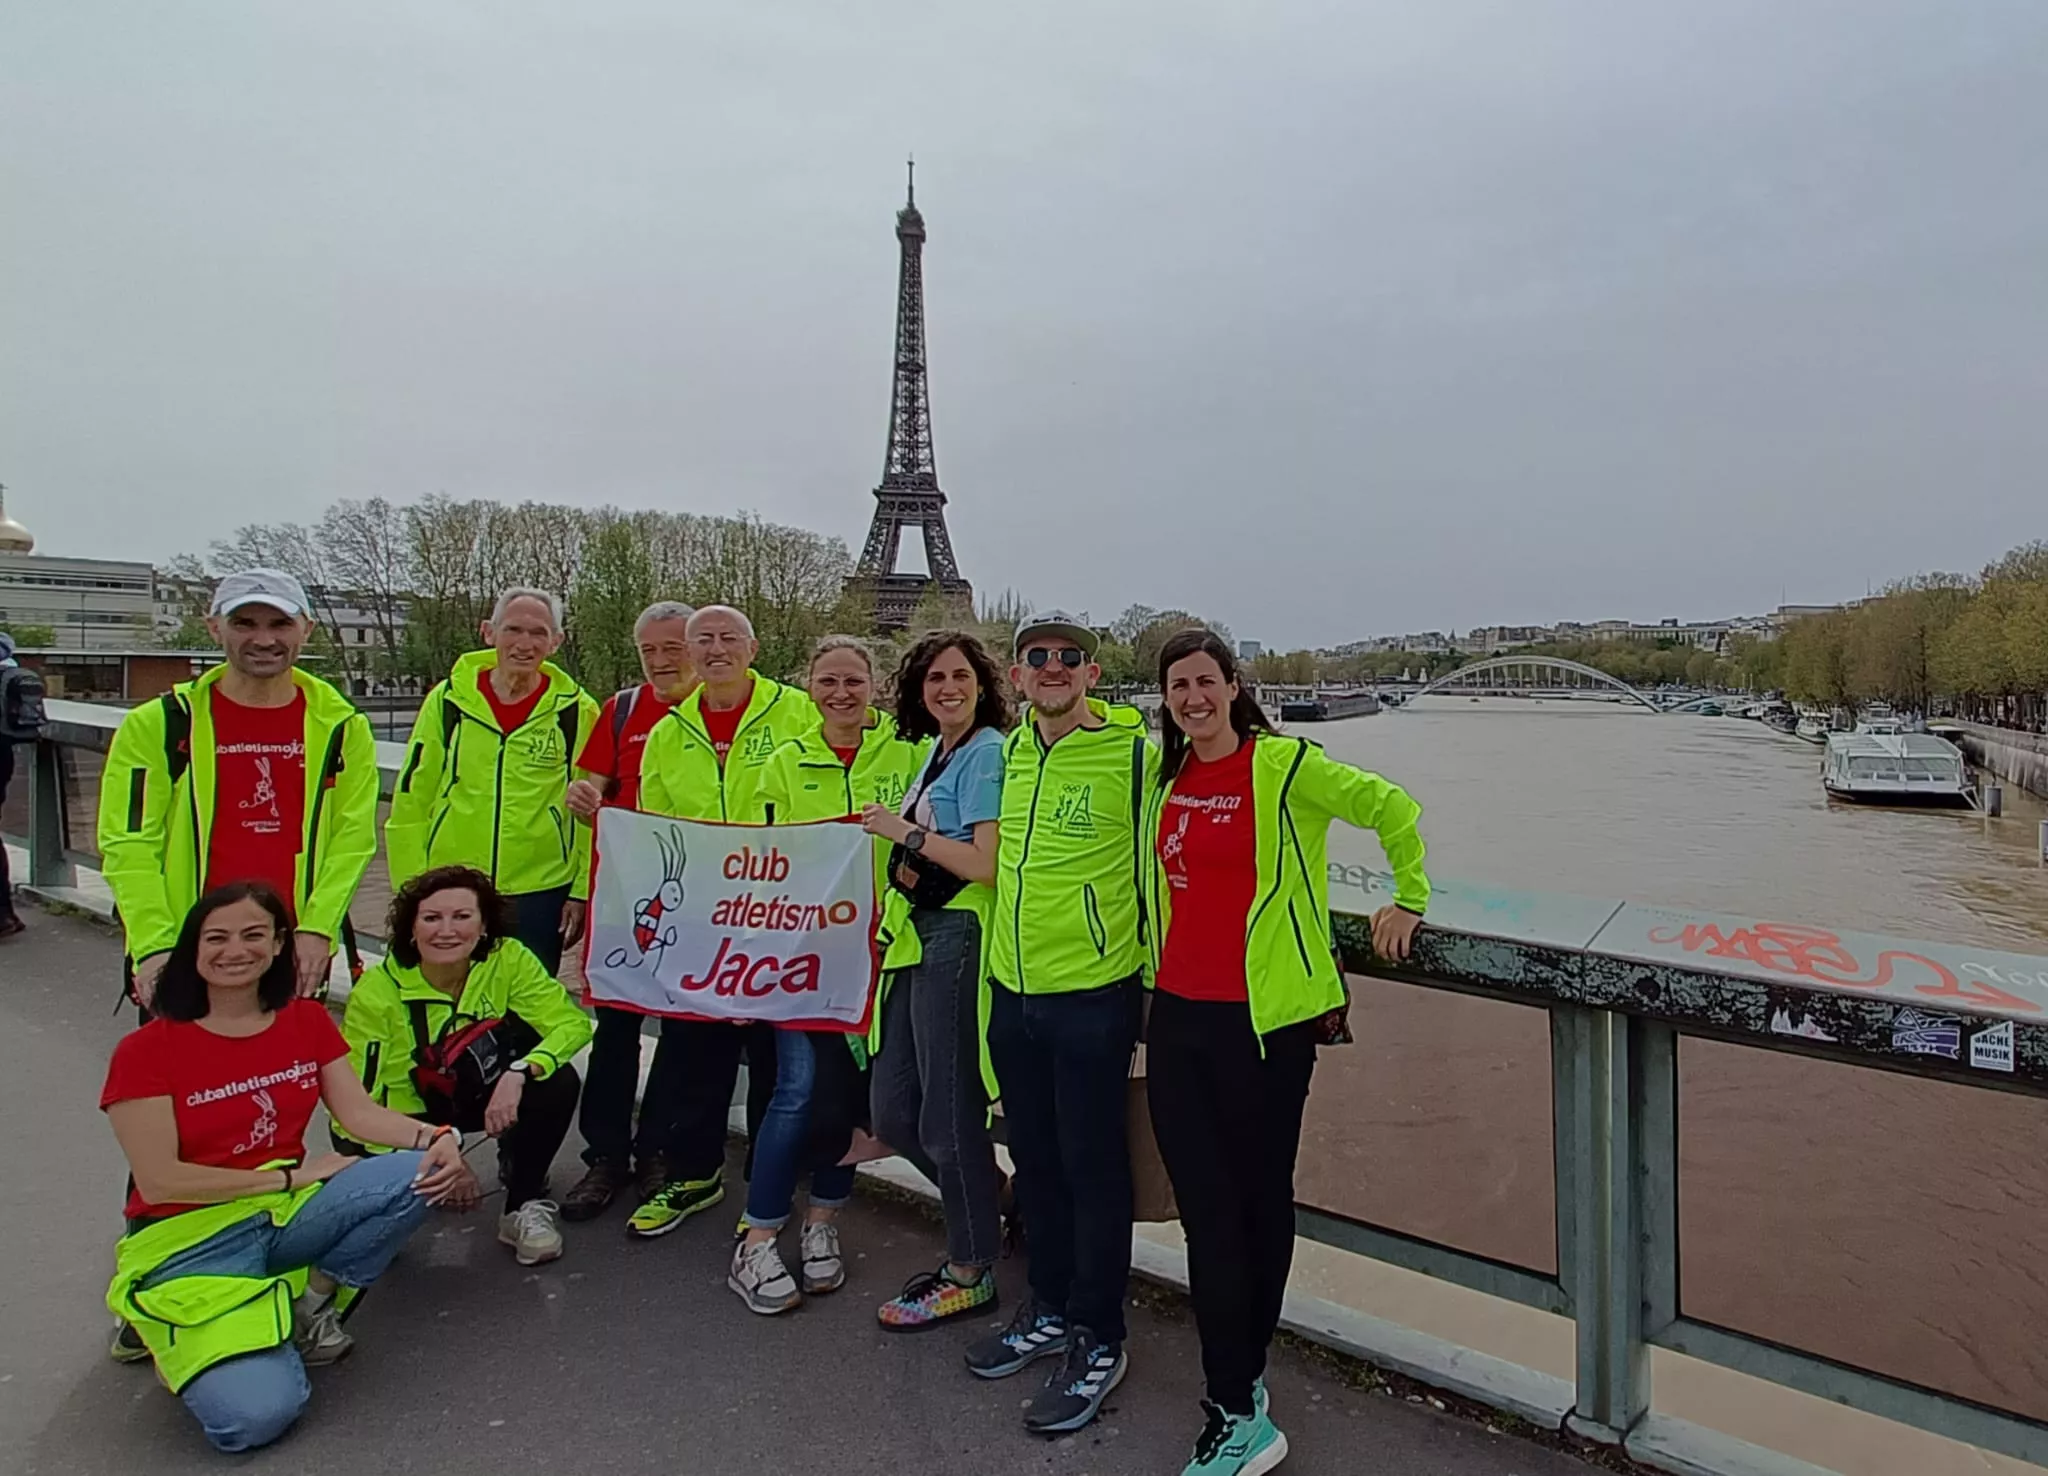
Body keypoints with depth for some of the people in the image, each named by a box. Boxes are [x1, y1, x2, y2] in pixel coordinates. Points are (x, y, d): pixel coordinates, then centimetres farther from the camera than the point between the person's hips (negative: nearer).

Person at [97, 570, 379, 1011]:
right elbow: (129, 843, -4)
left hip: (296, 957, 1)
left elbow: (353, 837, 1)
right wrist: (153, 944, -13)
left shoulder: (340, 726, 4)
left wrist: (317, 927, -9)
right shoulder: (159, 724, 0)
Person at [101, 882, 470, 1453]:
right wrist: (291, 1176, -14)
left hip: (286, 1214, 4)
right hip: (191, 1239, -4)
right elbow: (159, 1181, -15)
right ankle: (186, 1336, 8)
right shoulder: (145, 1052, -12)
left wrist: (436, 1137, -25)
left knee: (419, 1171, -24)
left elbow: (359, 1111, -5)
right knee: (253, 1415, -25)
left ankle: (312, 1301, -3)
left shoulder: (307, 1021, 2)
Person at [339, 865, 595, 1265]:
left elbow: (572, 1022, -26)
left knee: (558, 1082, -27)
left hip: (479, 1092, 2)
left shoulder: (507, 959, -21)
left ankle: (525, 1206, -5)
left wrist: (519, 1072, -44)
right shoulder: (376, 992, -25)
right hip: (405, 1110, -1)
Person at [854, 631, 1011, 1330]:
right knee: (892, 1112, 14)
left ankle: (971, 1274, 20)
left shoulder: (986, 753, -10)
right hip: (917, 937, 9)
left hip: (957, 939, -9)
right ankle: (991, 1206, 35)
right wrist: (904, 835, 1)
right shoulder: (935, 752, 16)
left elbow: (988, 864, -19)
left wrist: (906, 831, -12)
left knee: (948, 1114, 1)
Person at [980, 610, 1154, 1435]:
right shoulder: (1008, 753, 7)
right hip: (1013, 991, 6)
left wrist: (1152, 969, -5)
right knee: (1034, 1159, 18)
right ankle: (1050, 1310, 37)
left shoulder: (1135, 752, -11)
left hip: (1093, 995, -6)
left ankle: (1099, 1341, 24)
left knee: (1092, 1166, 6)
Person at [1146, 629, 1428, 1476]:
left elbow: (1392, 809, -6)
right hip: (1178, 1015, 5)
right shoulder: (1164, 778, 10)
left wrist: (1410, 900, 1)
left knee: (1259, 1202, 9)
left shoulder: (1283, 765, -9)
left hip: (1264, 1019, -5)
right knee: (1206, 1212, 7)